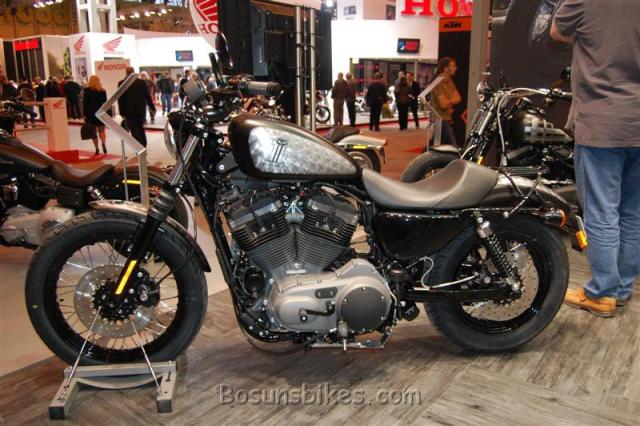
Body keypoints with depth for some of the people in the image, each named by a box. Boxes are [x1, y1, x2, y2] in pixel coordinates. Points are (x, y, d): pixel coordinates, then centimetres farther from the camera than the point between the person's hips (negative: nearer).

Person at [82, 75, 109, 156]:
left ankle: (97, 149, -1)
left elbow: (85, 103, -4)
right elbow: (105, 103, 5)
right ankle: (104, 143, -23)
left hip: (90, 113, -2)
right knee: (101, 130, 6)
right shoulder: (103, 90, 5)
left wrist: (85, 114, 0)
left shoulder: (86, 90, -1)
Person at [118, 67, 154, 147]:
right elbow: (148, 96, 2)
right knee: (141, 128, 16)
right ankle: (144, 146, 18)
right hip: (141, 110, 3)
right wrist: (152, 107, 9)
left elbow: (120, 99, -6)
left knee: (134, 130, 0)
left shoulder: (121, 83, -6)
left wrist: (122, 112, -2)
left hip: (129, 111, -3)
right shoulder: (142, 82, -1)